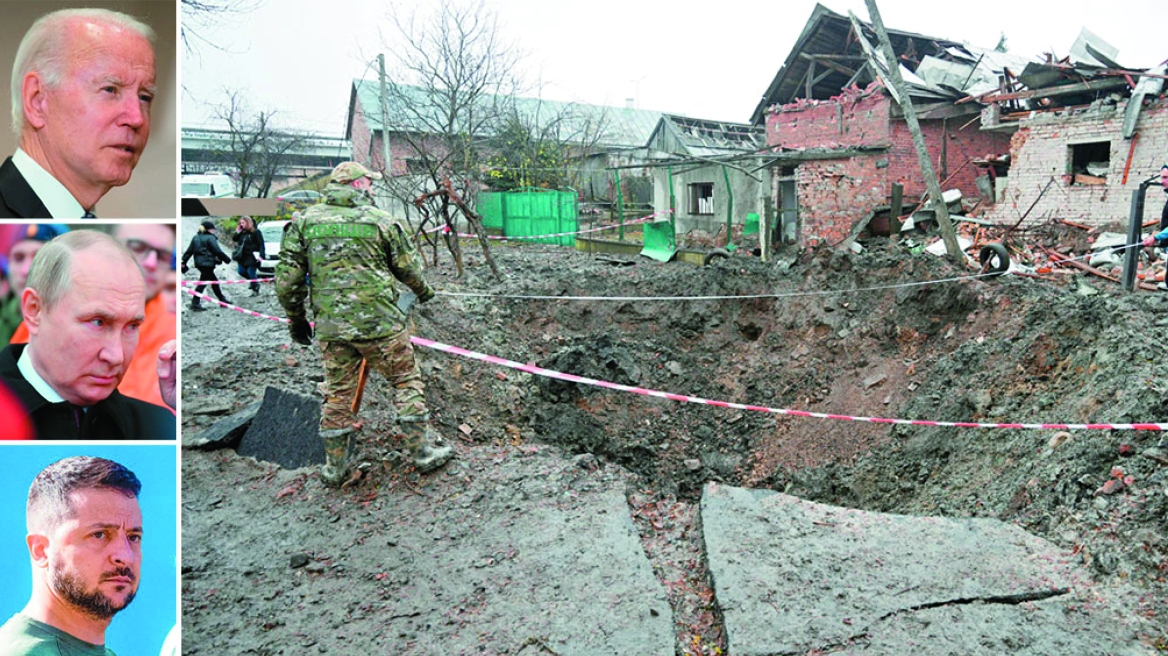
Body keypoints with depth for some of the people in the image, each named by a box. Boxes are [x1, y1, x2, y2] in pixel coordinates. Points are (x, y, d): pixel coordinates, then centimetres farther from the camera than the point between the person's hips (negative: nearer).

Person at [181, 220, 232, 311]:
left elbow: (189, 251, 13)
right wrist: (227, 259, -2)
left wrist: (183, 262, 14)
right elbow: (218, 251, -13)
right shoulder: (210, 238, -10)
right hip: (207, 263, -9)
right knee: (203, 283, -6)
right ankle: (195, 303, -7)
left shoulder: (195, 238, 14)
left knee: (214, 281, 18)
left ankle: (222, 299, 25)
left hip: (199, 262, 9)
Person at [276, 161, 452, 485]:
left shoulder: (305, 221, 4)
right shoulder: (381, 220, -1)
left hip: (331, 326, 3)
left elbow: (286, 280, 2)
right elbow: (408, 269, 7)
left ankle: (335, 466, 25)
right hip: (379, 322, -3)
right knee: (406, 381, 11)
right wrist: (424, 291, 28)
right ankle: (424, 450, 16)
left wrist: (296, 318, 15)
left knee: (337, 392, 15)